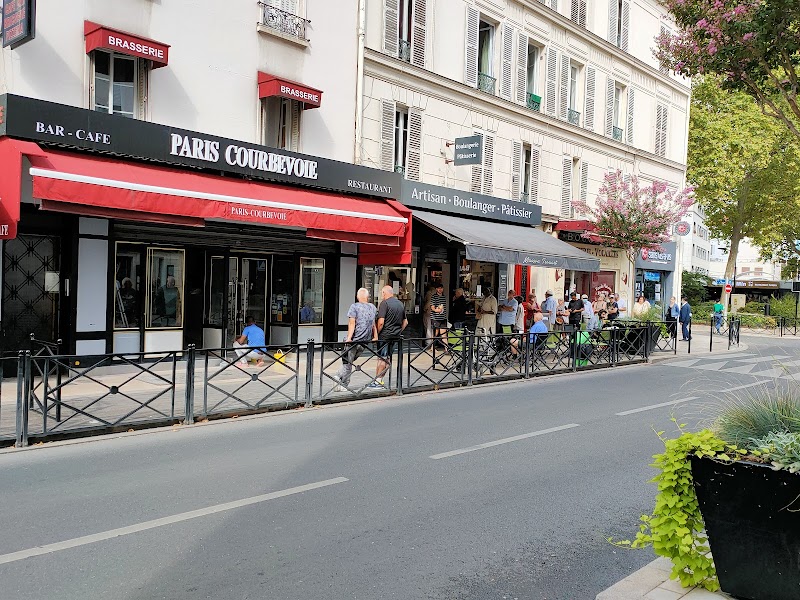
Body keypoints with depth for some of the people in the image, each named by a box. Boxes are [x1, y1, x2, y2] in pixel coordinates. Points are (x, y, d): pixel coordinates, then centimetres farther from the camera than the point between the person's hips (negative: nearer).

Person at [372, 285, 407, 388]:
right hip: (396, 336, 7)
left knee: (382, 358, -2)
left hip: (385, 335, -7)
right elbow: (405, 322, 17)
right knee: (388, 358, 11)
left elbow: (381, 322, -19)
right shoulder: (401, 304, 12)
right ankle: (380, 379, 16)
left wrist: (376, 334, -8)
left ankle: (378, 381, 0)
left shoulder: (385, 303, -12)